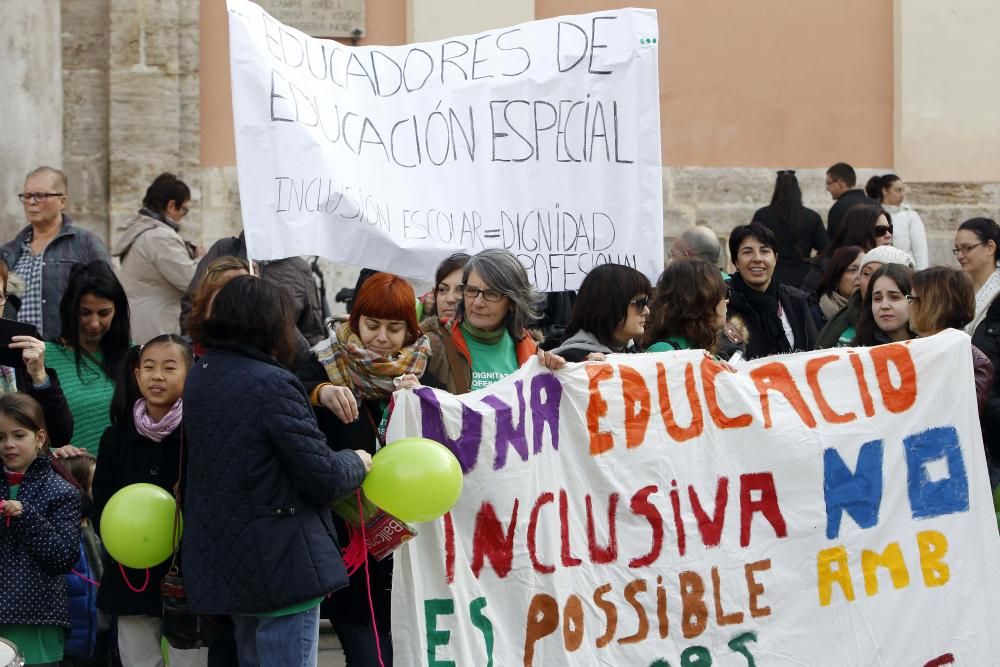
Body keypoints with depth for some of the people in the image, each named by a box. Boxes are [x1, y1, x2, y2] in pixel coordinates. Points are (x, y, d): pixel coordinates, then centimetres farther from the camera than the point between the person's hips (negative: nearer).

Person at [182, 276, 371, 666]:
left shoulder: (200, 377, 7)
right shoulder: (272, 385, -20)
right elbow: (324, 478, -20)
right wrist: (357, 463, 2)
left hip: (222, 561, 9)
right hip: (281, 567, -9)